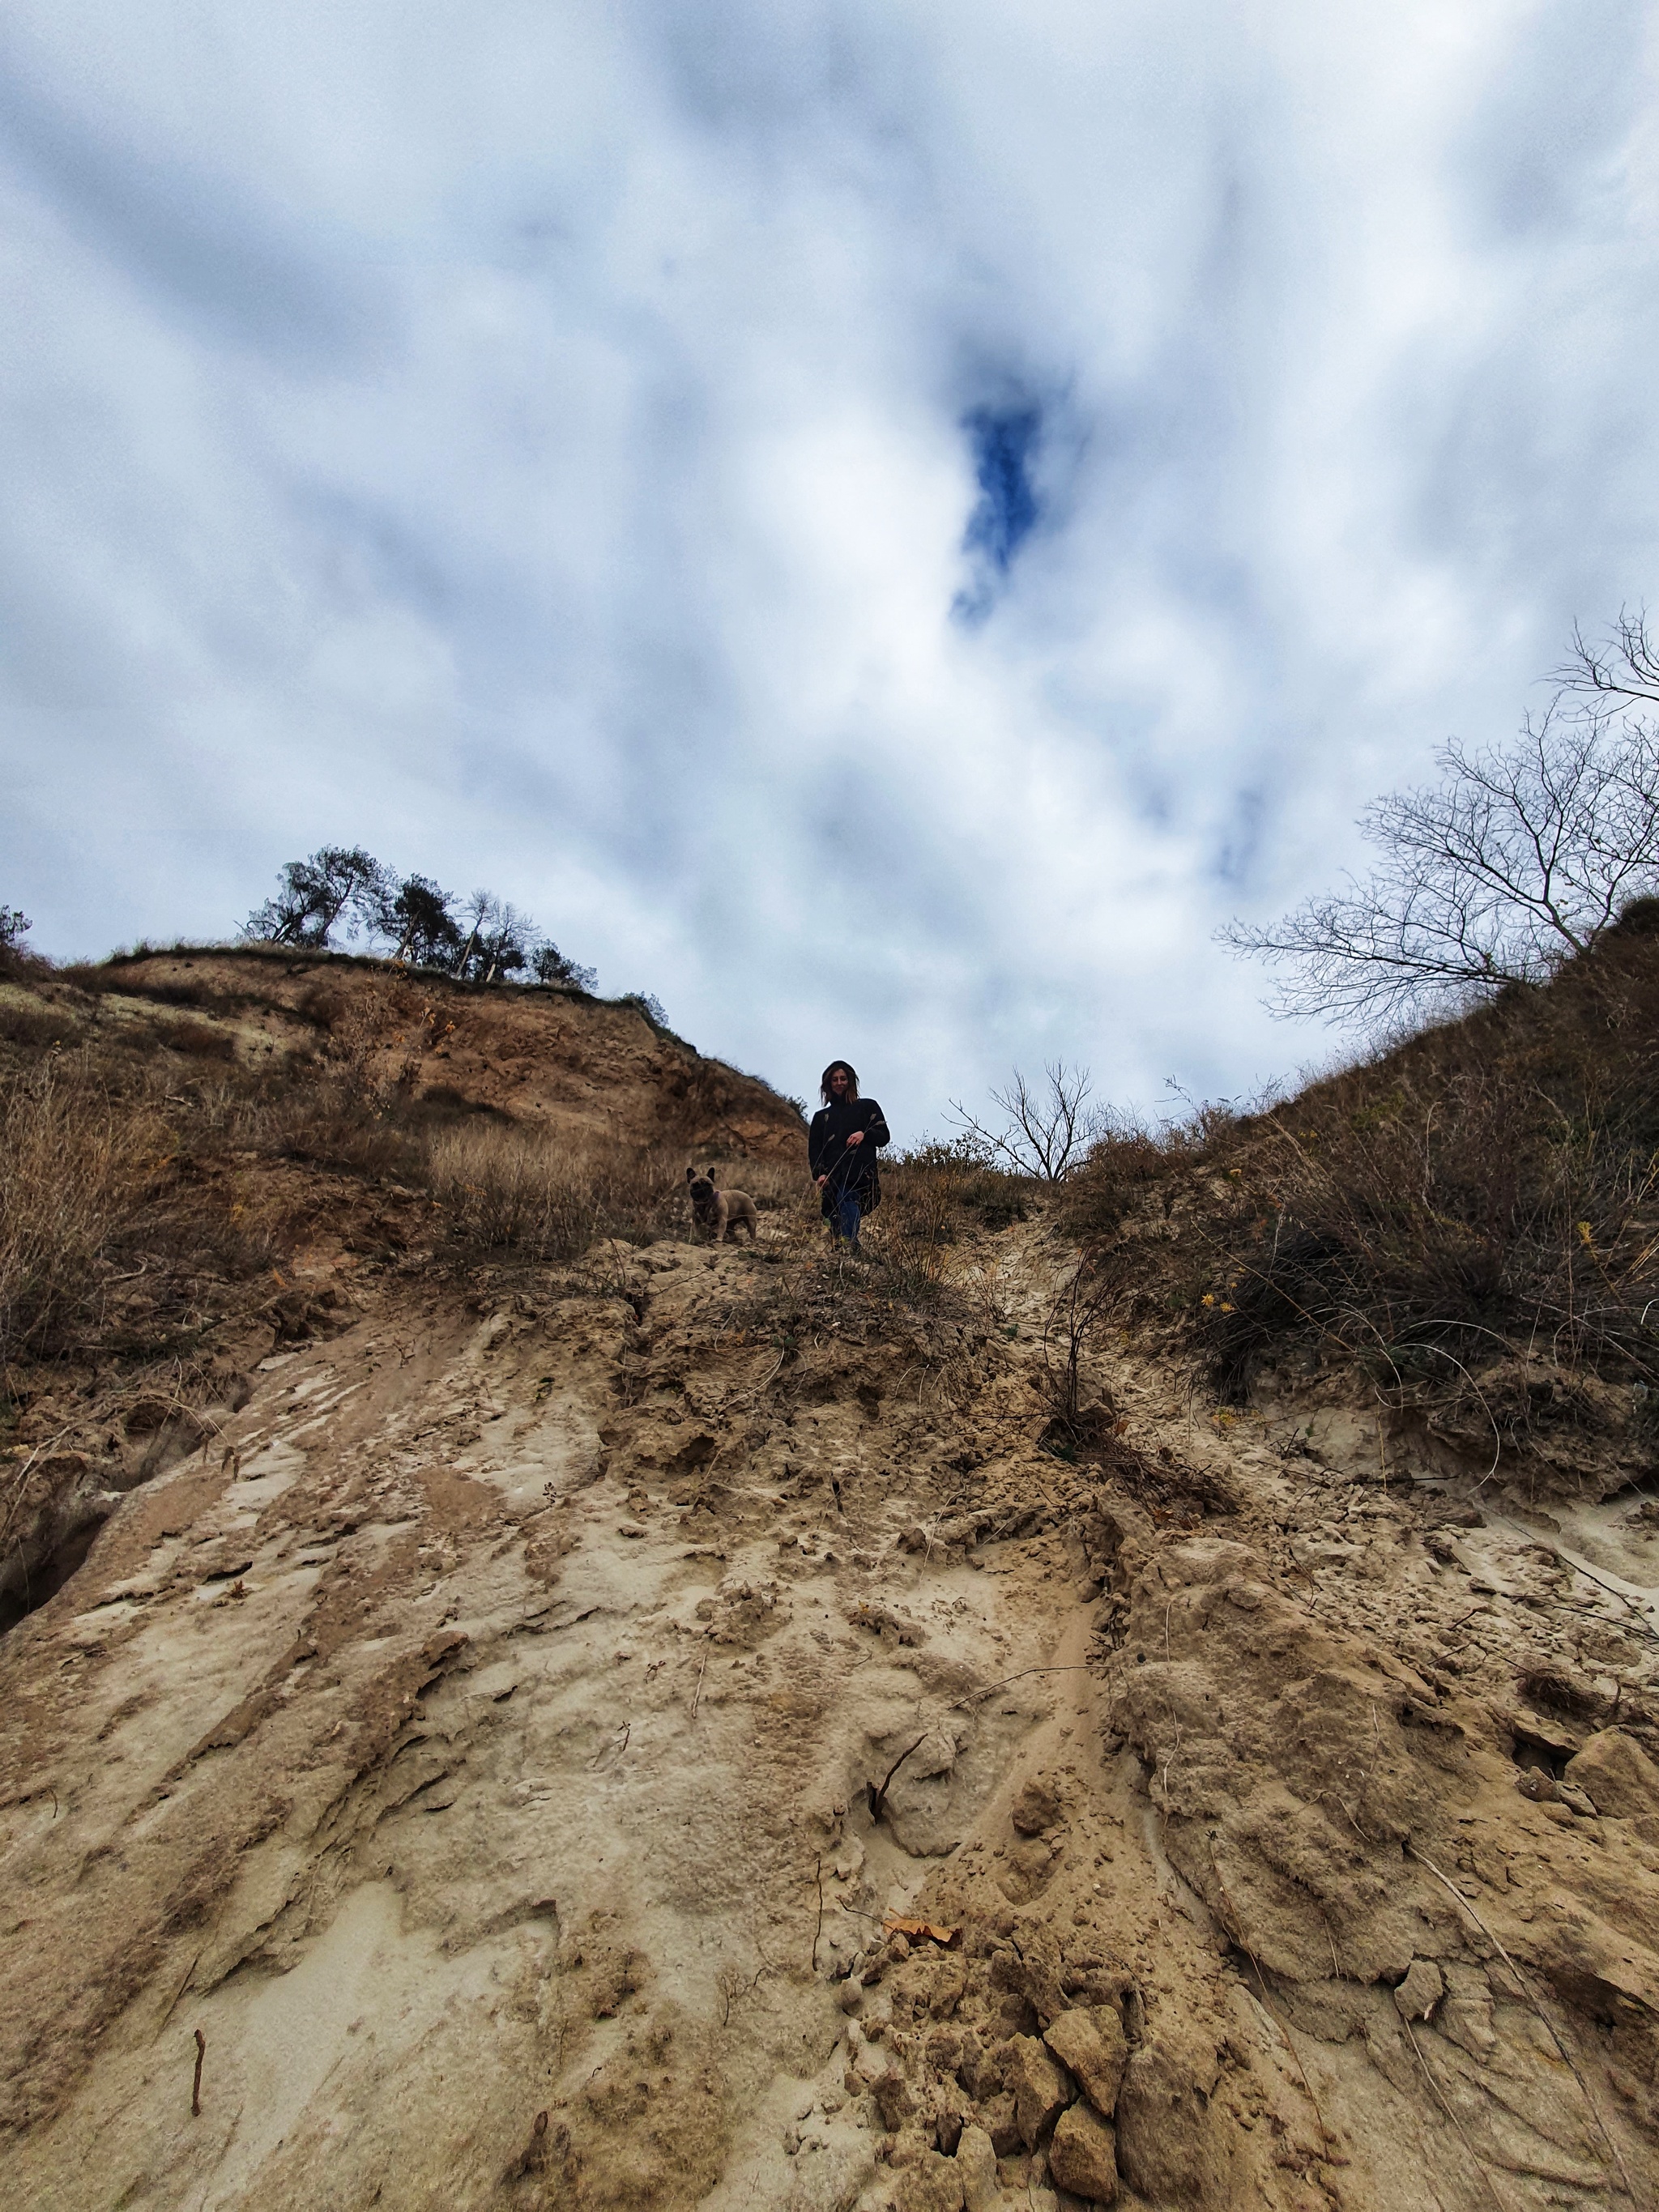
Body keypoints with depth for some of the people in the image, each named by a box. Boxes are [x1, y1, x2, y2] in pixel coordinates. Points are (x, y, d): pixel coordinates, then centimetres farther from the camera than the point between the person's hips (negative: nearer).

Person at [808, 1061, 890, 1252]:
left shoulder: (867, 1107, 19)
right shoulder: (821, 1117, 25)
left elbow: (884, 1136, 13)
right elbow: (813, 1150, 15)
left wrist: (864, 1134, -9)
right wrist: (819, 1174, -4)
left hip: (861, 1174, -4)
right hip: (833, 1177, 4)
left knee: (846, 1199, -33)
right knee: (837, 1226, -7)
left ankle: (850, 1243, -47)